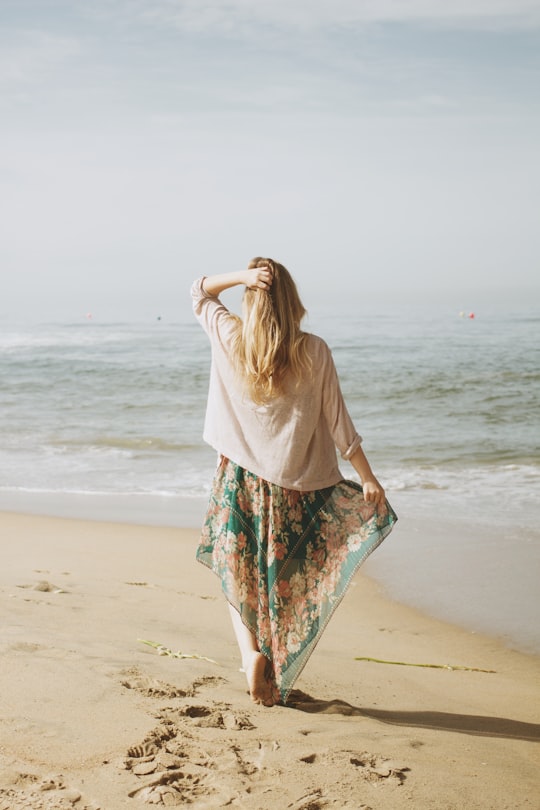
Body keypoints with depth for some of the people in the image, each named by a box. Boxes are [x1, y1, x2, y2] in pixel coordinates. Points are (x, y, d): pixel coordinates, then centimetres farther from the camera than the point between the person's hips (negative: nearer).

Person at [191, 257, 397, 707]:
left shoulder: (230, 339, -7)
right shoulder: (314, 352, -10)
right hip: (296, 486, 0)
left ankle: (251, 650, -6)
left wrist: (241, 277, -6)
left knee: (240, 577, 16)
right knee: (284, 584, 13)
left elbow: (199, 293, 11)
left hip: (241, 480, 0)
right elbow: (338, 422, -7)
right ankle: (275, 682, 21)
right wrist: (367, 477, 2)